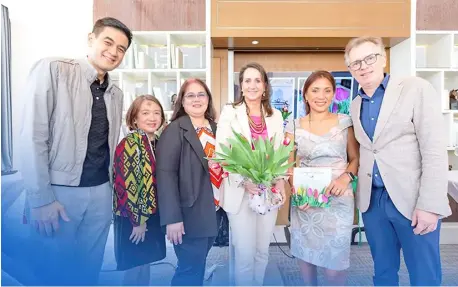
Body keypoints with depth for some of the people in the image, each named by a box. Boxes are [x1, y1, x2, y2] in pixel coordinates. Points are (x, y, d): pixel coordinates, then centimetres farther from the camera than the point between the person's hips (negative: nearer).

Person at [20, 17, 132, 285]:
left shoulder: (116, 93, 10)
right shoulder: (52, 69, -8)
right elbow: (33, 135, -13)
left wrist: (110, 188, 9)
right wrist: (41, 198, -15)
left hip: (100, 193, 5)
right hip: (58, 191, -5)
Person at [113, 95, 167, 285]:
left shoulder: (157, 142, 8)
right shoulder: (129, 143, -16)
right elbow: (126, 185, -20)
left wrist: (147, 216, 11)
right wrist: (137, 220, -17)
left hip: (151, 215, 7)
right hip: (132, 218, -7)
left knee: (144, 266, 19)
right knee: (135, 270, 6)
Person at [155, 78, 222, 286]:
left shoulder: (215, 128, 10)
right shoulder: (175, 130, -10)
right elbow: (165, 174, -17)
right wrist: (172, 217, -22)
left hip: (213, 211, 7)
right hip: (189, 213, -6)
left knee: (198, 266, 20)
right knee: (190, 270, 2)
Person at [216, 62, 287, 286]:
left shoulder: (276, 116, 10)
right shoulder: (229, 112, -1)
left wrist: (281, 181, -5)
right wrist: (243, 181, -18)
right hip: (240, 192, -4)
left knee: (262, 251, 15)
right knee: (245, 255, 1)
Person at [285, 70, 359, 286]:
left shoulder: (344, 122, 3)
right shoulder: (294, 126, 3)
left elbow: (355, 158, 7)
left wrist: (346, 177, -14)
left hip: (338, 201, -1)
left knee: (334, 265, 1)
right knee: (305, 256, 11)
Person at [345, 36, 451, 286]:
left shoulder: (416, 89, -5)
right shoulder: (355, 105, 11)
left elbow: (435, 150, -11)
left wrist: (429, 204, -16)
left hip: (412, 199, -4)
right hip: (371, 199, 5)